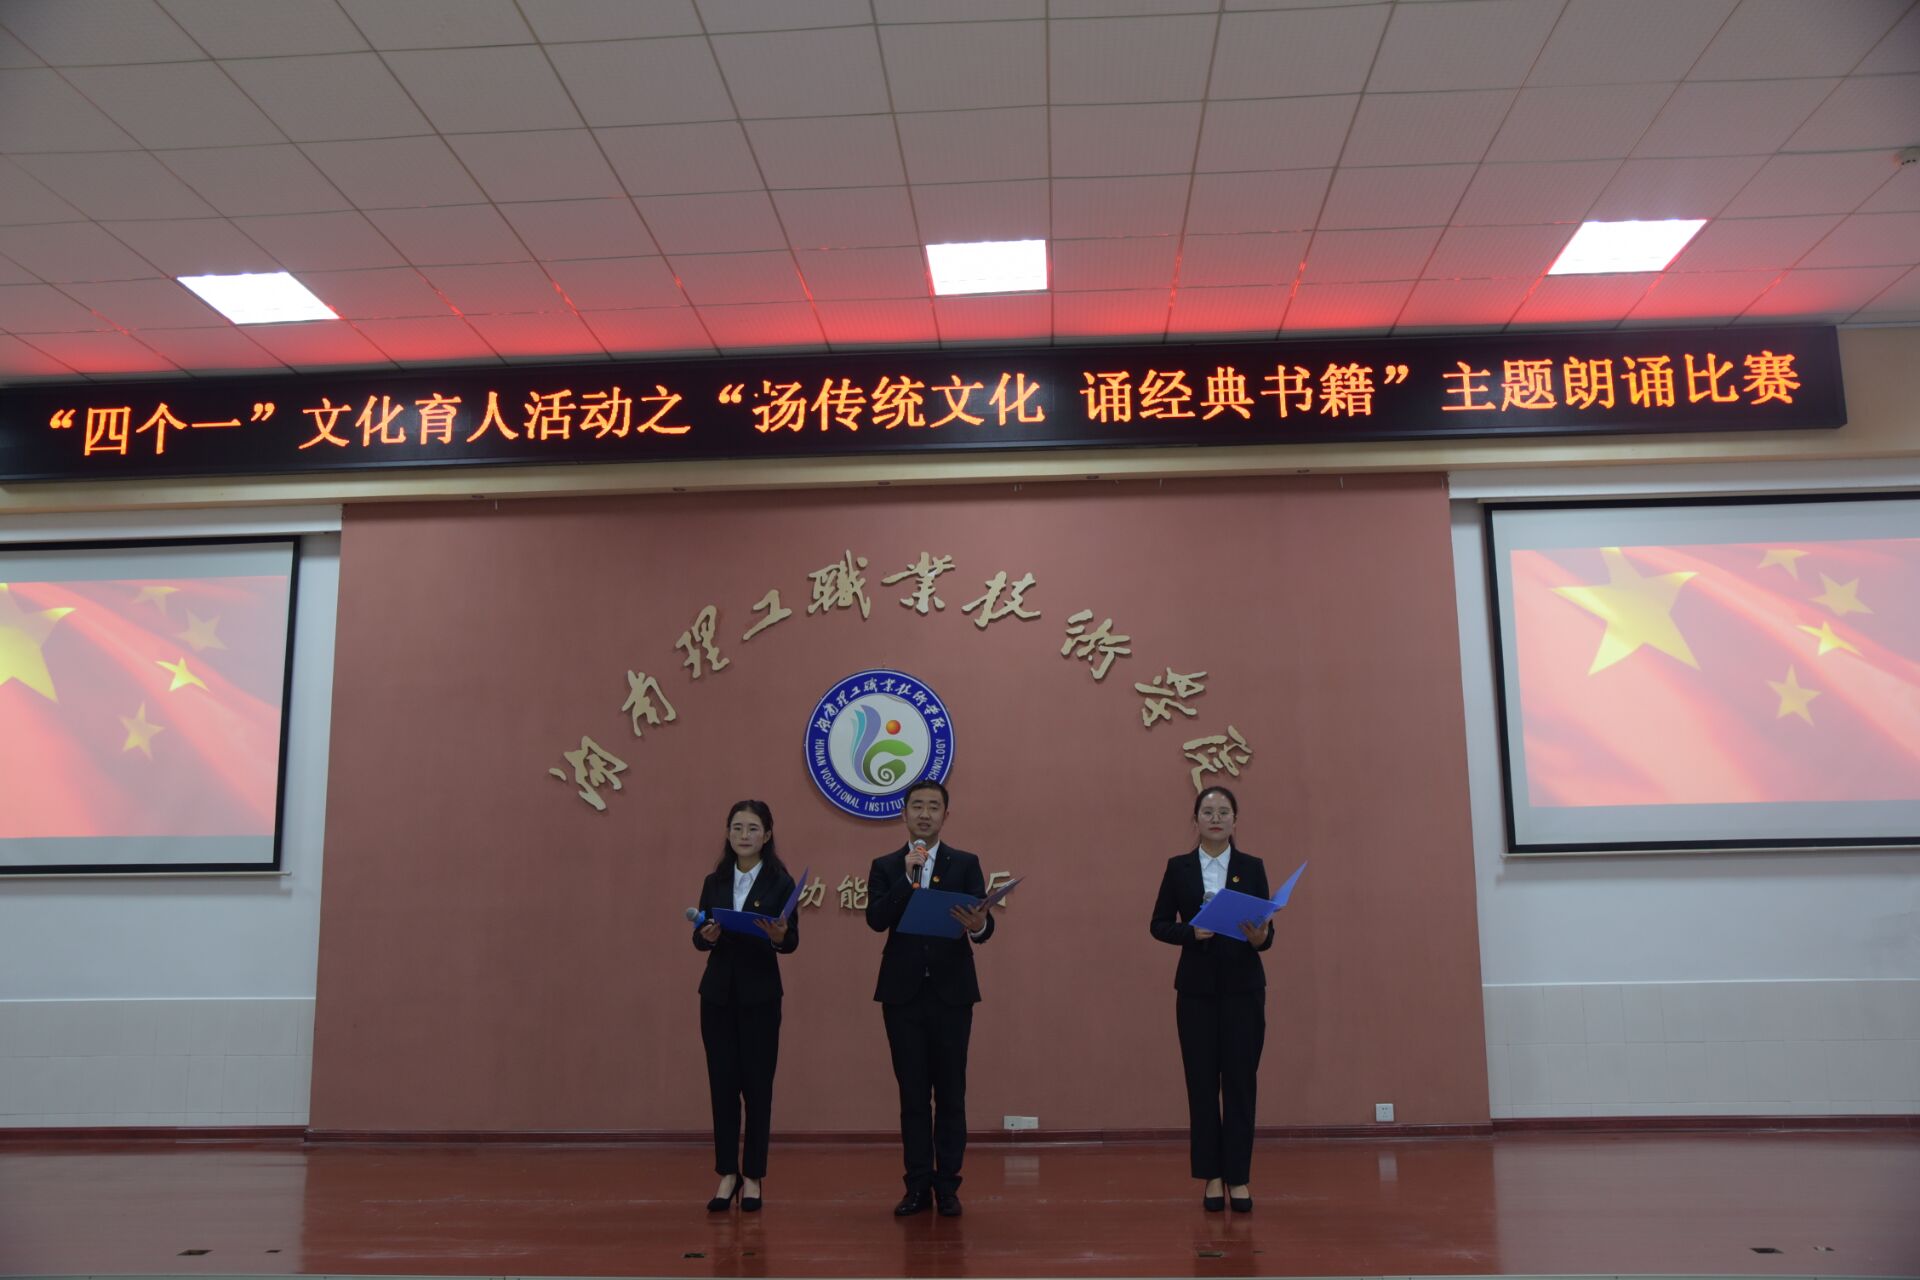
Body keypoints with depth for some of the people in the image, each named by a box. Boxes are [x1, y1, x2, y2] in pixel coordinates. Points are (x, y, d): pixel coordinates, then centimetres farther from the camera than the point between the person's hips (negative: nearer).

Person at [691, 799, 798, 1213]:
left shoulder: (780, 882, -3)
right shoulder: (714, 882, 8)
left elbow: (792, 941, -9)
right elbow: (698, 937, 4)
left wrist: (779, 935, -31)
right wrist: (706, 935, -18)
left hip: (760, 994, -3)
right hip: (717, 992, 3)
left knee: (757, 1084, 2)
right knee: (722, 1083, 4)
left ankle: (753, 1177, 14)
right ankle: (727, 1174, 16)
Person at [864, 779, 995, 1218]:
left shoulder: (965, 864, 5)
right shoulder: (885, 867, 6)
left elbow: (985, 925, -5)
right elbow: (876, 920, -10)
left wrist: (978, 926, -28)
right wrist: (908, 877, -19)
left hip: (951, 992, 0)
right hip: (903, 993, 1)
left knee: (951, 1093, 4)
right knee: (912, 1094, 6)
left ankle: (947, 1186, 14)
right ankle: (918, 1186, 15)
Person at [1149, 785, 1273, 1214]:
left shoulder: (1252, 867, 4)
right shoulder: (1178, 867, 4)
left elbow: (1268, 928, 1)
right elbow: (1159, 924, 3)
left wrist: (1259, 937, -21)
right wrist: (1190, 931, -15)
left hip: (1243, 986, 0)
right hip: (1196, 986, 0)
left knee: (1240, 1079, 1)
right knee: (1202, 1080, 3)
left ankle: (1239, 1177, 10)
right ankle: (1211, 1175, 13)